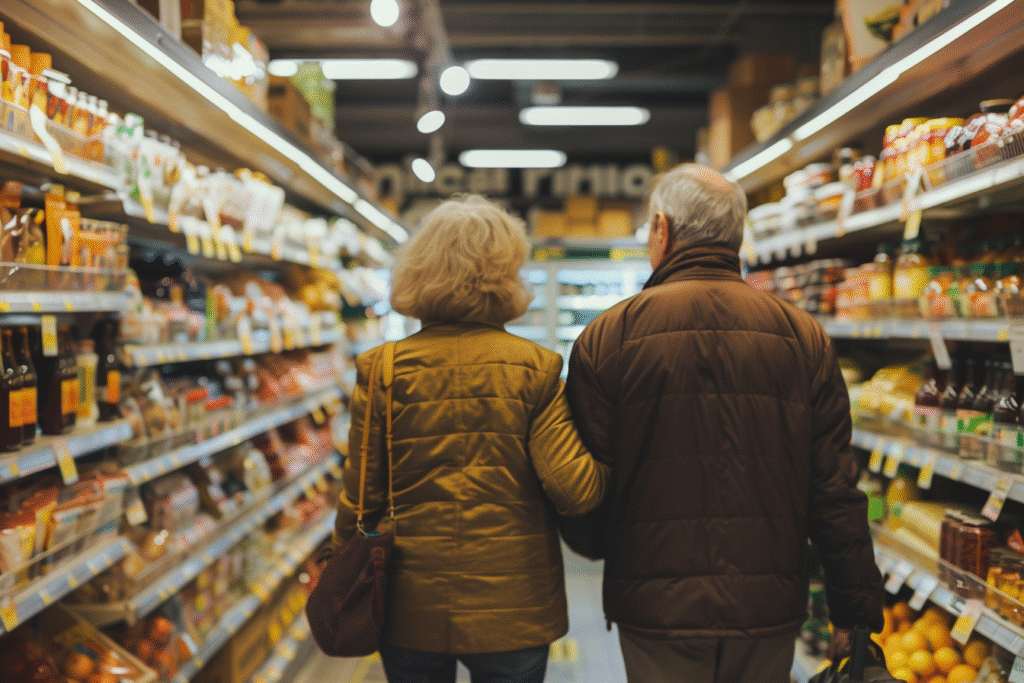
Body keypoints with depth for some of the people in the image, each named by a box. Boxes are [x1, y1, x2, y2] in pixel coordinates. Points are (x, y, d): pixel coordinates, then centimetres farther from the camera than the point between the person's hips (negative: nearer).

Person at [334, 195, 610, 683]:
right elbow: (572, 486, -16)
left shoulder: (382, 370, -7)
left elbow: (360, 496, -4)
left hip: (411, 610, 1)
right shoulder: (536, 367, -9)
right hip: (514, 610, -1)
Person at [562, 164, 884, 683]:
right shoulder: (803, 335, -1)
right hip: (769, 609, 2)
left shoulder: (606, 337, -6)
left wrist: (593, 543, 19)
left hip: (655, 607, -2)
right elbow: (834, 489, -2)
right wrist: (855, 606, 8)